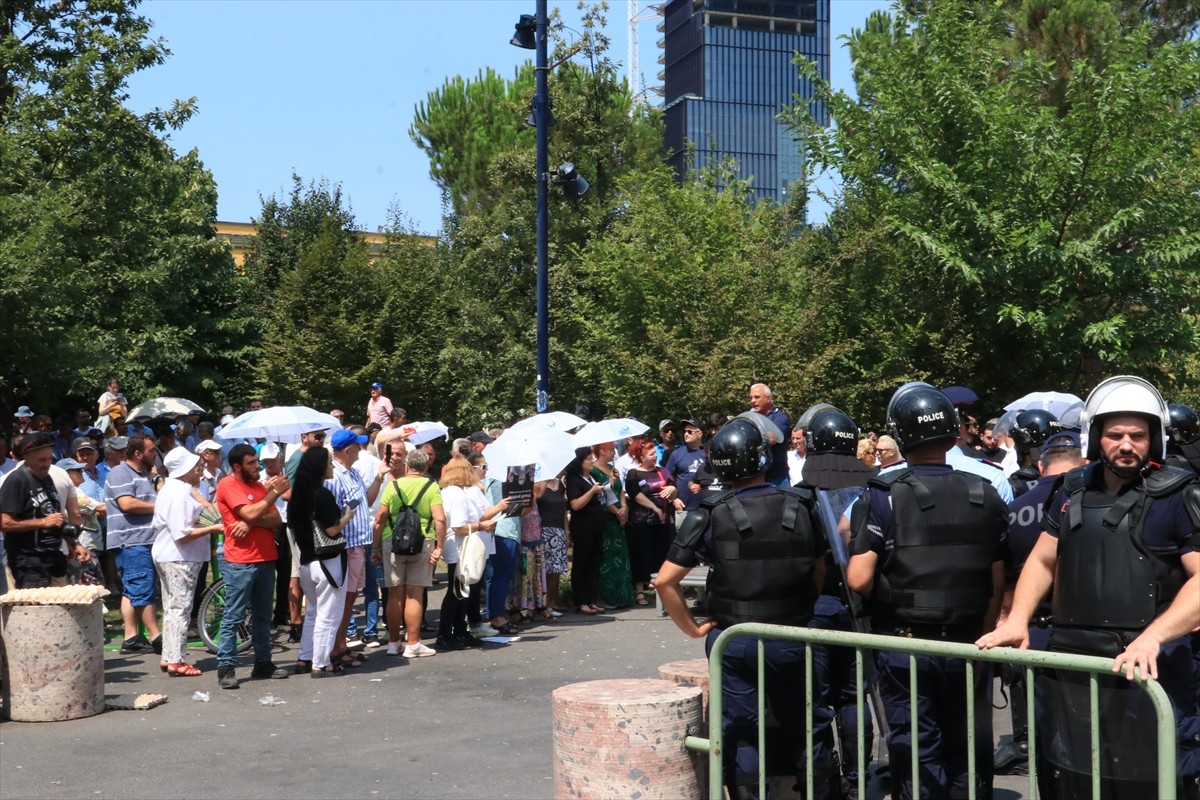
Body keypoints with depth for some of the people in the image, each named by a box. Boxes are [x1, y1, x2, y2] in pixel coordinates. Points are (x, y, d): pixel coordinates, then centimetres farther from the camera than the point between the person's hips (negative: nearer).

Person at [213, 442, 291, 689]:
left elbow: (276, 519, 3)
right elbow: (250, 513, -20)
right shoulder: (227, 485, -7)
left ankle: (263, 663, 19)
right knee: (233, 617, -4)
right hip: (240, 562, -7)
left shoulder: (259, 485, 13)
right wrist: (275, 492, -14)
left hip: (266, 559, 7)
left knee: (263, 616, 12)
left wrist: (251, 523, -14)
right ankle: (226, 668, -2)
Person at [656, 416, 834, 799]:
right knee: (805, 731, 16)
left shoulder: (711, 516, -9)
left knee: (742, 735, 8)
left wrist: (693, 628, -1)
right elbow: (819, 572, 8)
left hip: (733, 641, -2)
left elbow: (665, 581, -10)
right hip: (792, 639, 2)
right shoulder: (801, 507, -2)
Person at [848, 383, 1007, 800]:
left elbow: (859, 580, -17)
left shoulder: (884, 496, -12)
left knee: (917, 752, 8)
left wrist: (887, 596, 4)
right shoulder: (985, 497, -1)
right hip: (967, 645, 3)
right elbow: (997, 586, 0)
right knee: (968, 753, 17)